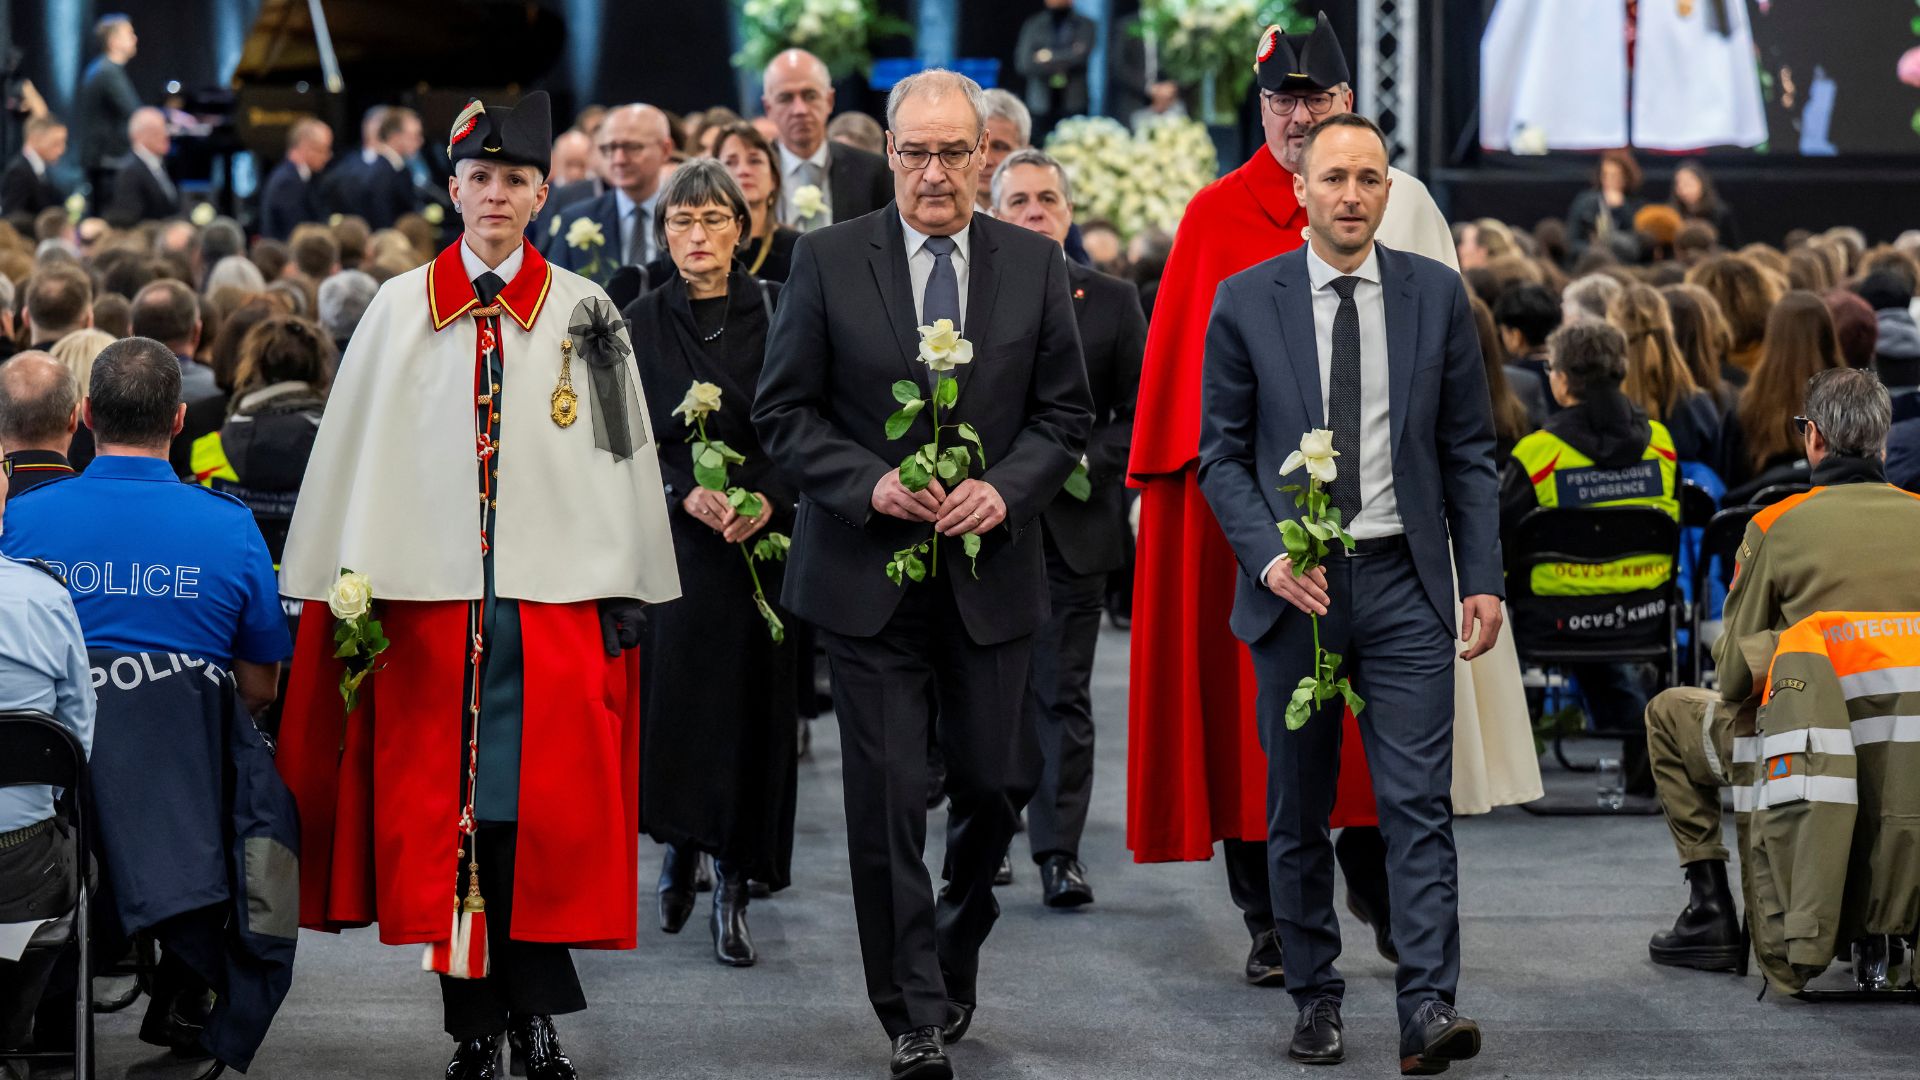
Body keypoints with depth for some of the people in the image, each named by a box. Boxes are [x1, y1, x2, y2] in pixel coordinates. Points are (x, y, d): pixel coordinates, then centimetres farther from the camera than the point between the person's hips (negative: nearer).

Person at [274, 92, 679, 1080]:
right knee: (440, 803, 1)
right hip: (429, 591, 0)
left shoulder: (584, 314, 6)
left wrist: (625, 590, 0)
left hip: (555, 593, 0)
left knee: (545, 807, 0)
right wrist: (349, 587, -1)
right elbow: (357, 455, 5)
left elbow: (622, 455, 5)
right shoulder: (400, 309, 6)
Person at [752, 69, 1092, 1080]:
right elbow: (783, 410, 0)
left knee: (992, 786, 8)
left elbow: (1065, 413, 7)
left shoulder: (1034, 264, 4)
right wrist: (870, 485, -14)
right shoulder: (828, 260, -1)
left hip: (991, 571, 2)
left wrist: (1005, 489, -11)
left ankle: (953, 952, 34)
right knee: (889, 800, -3)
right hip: (868, 573, -2)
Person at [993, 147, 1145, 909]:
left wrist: (1084, 460, -10)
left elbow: (1141, 416, 5)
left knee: (1063, 695, -1)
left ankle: (1059, 851, 2)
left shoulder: (1113, 302, 7)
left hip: (1072, 526, 0)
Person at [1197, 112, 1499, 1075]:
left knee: (1419, 802, -9)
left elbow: (1469, 449, 7)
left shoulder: (1436, 294, 5)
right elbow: (1221, 451, 3)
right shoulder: (1246, 301, 1)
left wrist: (1483, 579, 0)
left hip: (1404, 581, 0)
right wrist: (1268, 555, -11)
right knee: (1297, 813, 8)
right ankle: (1315, 999, 19)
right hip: (1294, 587, 0)